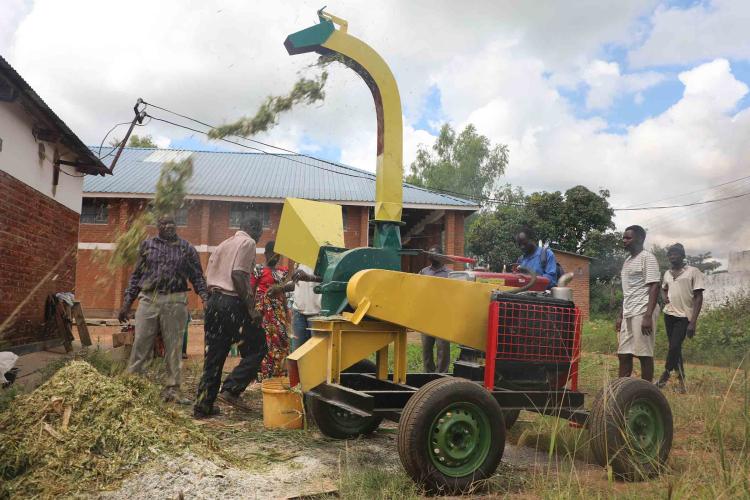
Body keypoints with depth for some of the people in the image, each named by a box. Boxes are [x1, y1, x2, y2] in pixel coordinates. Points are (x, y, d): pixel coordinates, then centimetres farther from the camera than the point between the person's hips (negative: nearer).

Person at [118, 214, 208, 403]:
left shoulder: (186, 248, 9)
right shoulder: (147, 245, 12)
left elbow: (197, 277, 7)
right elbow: (136, 275, 13)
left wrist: (205, 298, -8)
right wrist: (127, 303, 8)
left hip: (175, 302, -1)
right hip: (148, 300, 1)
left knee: (173, 347, 4)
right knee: (140, 344, -1)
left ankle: (172, 389, 12)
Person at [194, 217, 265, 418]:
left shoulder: (224, 244, 21)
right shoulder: (248, 243, -4)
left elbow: (209, 278, 17)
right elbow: (237, 274, -17)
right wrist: (251, 308, -16)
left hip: (213, 302, 8)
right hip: (232, 304, -8)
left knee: (213, 357, 12)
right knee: (256, 348, 5)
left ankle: (203, 406, 14)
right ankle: (231, 389, -4)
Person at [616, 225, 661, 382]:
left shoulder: (647, 257, -6)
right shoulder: (627, 260, 19)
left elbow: (654, 287, -13)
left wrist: (648, 316, -21)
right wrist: (620, 315, 19)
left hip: (642, 313, -8)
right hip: (628, 314, 8)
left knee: (644, 354, -4)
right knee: (623, 354, 7)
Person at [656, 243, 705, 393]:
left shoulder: (693, 272, -7)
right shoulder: (667, 273, 11)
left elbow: (698, 298, -10)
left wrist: (693, 322, -16)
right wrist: (664, 297, 7)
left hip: (684, 316, -6)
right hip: (669, 313, 6)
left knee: (674, 346, -15)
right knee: (674, 347, 8)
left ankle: (666, 374, 2)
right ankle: (681, 379, 17)